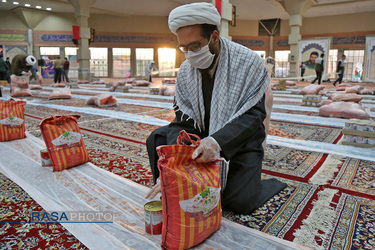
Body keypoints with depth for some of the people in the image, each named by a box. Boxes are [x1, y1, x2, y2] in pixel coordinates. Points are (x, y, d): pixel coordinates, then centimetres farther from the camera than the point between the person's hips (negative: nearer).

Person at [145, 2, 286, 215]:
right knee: (157, 139, -14)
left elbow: (253, 115, -23)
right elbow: (183, 120, -10)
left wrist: (216, 142, -40)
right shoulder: (186, 70, -6)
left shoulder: (248, 62, -18)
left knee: (240, 201, -17)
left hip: (241, 141, -3)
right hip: (203, 137, 4)